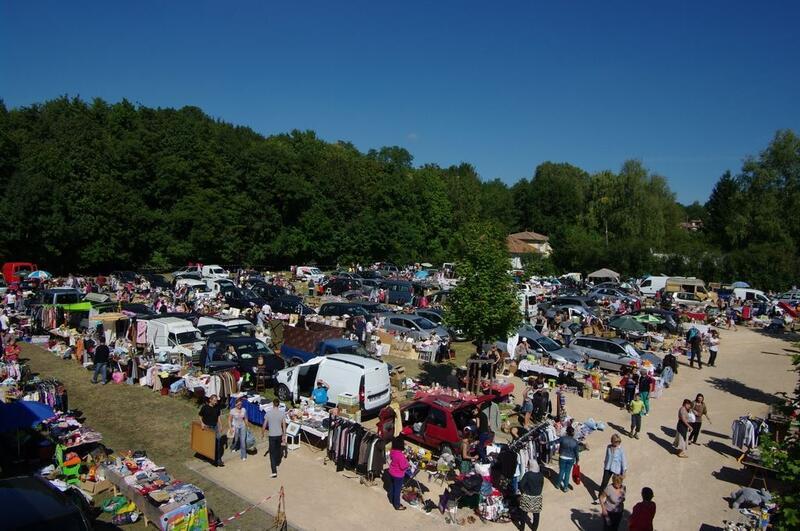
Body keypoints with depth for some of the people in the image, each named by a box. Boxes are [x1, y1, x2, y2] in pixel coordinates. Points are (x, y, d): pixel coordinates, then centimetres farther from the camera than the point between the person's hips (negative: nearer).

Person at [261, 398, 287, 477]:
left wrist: (262, 433, 11)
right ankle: (277, 463, 44)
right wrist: (284, 435, 5)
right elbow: (284, 425, -4)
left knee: (272, 453, 1)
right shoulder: (282, 413, -7)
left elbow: (264, 425, -5)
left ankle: (274, 471, -7)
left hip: (272, 435, -2)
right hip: (279, 435, 2)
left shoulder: (268, 413, -11)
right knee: (278, 450, 24)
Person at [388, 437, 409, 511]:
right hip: (398, 475, -7)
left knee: (393, 487, 27)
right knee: (397, 490, 11)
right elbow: (403, 466, -28)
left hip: (392, 472, 8)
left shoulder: (392, 451, -10)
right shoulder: (400, 455, -35)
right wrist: (406, 460, -11)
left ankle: (392, 500, 47)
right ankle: (397, 505, 28)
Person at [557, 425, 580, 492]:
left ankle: (558, 484, 30)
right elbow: (576, 452, -6)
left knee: (561, 471, 16)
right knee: (567, 473, 13)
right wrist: (577, 461, 9)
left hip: (562, 458, -1)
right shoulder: (575, 442, -12)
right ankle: (565, 487, 21)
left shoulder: (563, 438, -17)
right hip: (571, 459, 1)